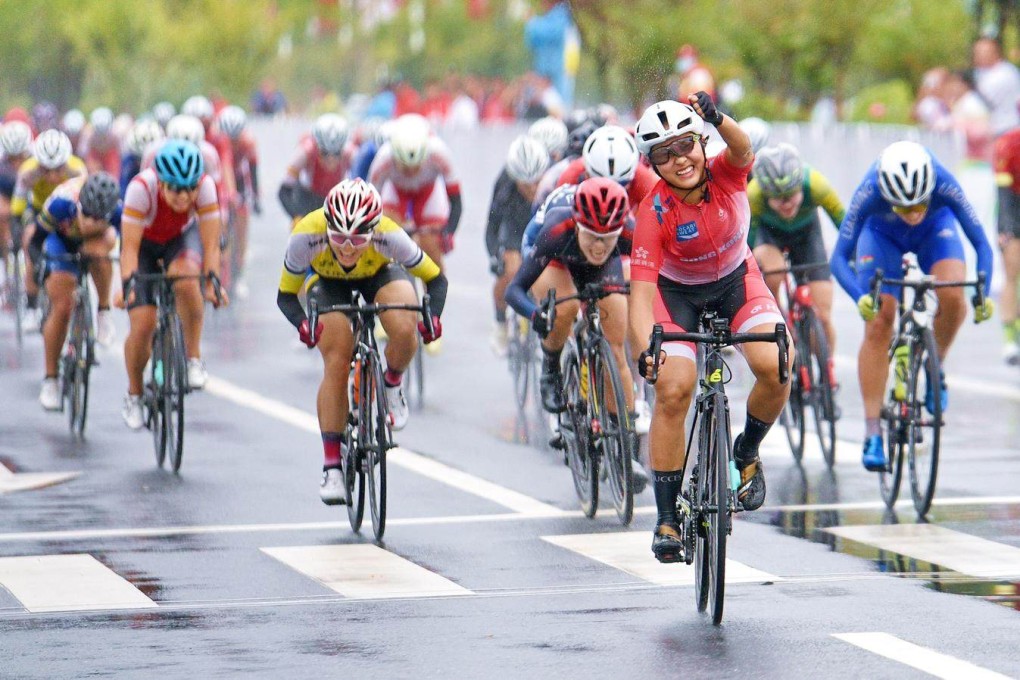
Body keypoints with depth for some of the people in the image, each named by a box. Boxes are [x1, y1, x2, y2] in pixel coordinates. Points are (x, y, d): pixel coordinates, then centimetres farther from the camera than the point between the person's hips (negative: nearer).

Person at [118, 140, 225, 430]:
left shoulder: (205, 186, -31)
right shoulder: (141, 187, -36)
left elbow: (211, 243, -28)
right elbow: (130, 248, -33)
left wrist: (213, 280, -42)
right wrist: (128, 284, -47)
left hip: (182, 237, 1)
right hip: (144, 243, -1)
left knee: (185, 279, -36)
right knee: (142, 324, -12)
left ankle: (194, 358, -19)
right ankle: (133, 397, 12)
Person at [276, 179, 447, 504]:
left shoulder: (389, 236, -37)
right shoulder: (306, 236, -37)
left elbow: (435, 279, -22)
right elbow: (286, 295, -23)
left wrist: (433, 317, -40)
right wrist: (302, 324, -44)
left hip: (380, 274, 0)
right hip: (328, 282, 1)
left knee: (405, 331, -31)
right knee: (336, 365, -17)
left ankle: (391, 385, 3)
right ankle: (332, 468, -9)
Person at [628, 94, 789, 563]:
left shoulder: (725, 175, -24)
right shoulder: (654, 212, -29)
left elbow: (743, 149, -48)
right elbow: (641, 290, -33)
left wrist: (718, 119, -70)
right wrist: (645, 346, -51)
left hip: (736, 280, 2)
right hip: (677, 291, -2)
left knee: (774, 368, -23)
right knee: (672, 391, -19)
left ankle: (747, 453, 8)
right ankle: (667, 518, -7)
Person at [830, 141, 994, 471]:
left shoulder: (944, 185, -38)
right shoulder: (870, 193, -39)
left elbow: (981, 244, -30)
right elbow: (839, 258, -34)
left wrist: (983, 294, -45)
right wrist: (860, 297, -52)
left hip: (936, 228, 0)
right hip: (882, 233, 0)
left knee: (953, 296, -28)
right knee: (878, 326, -12)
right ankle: (872, 433, -6)